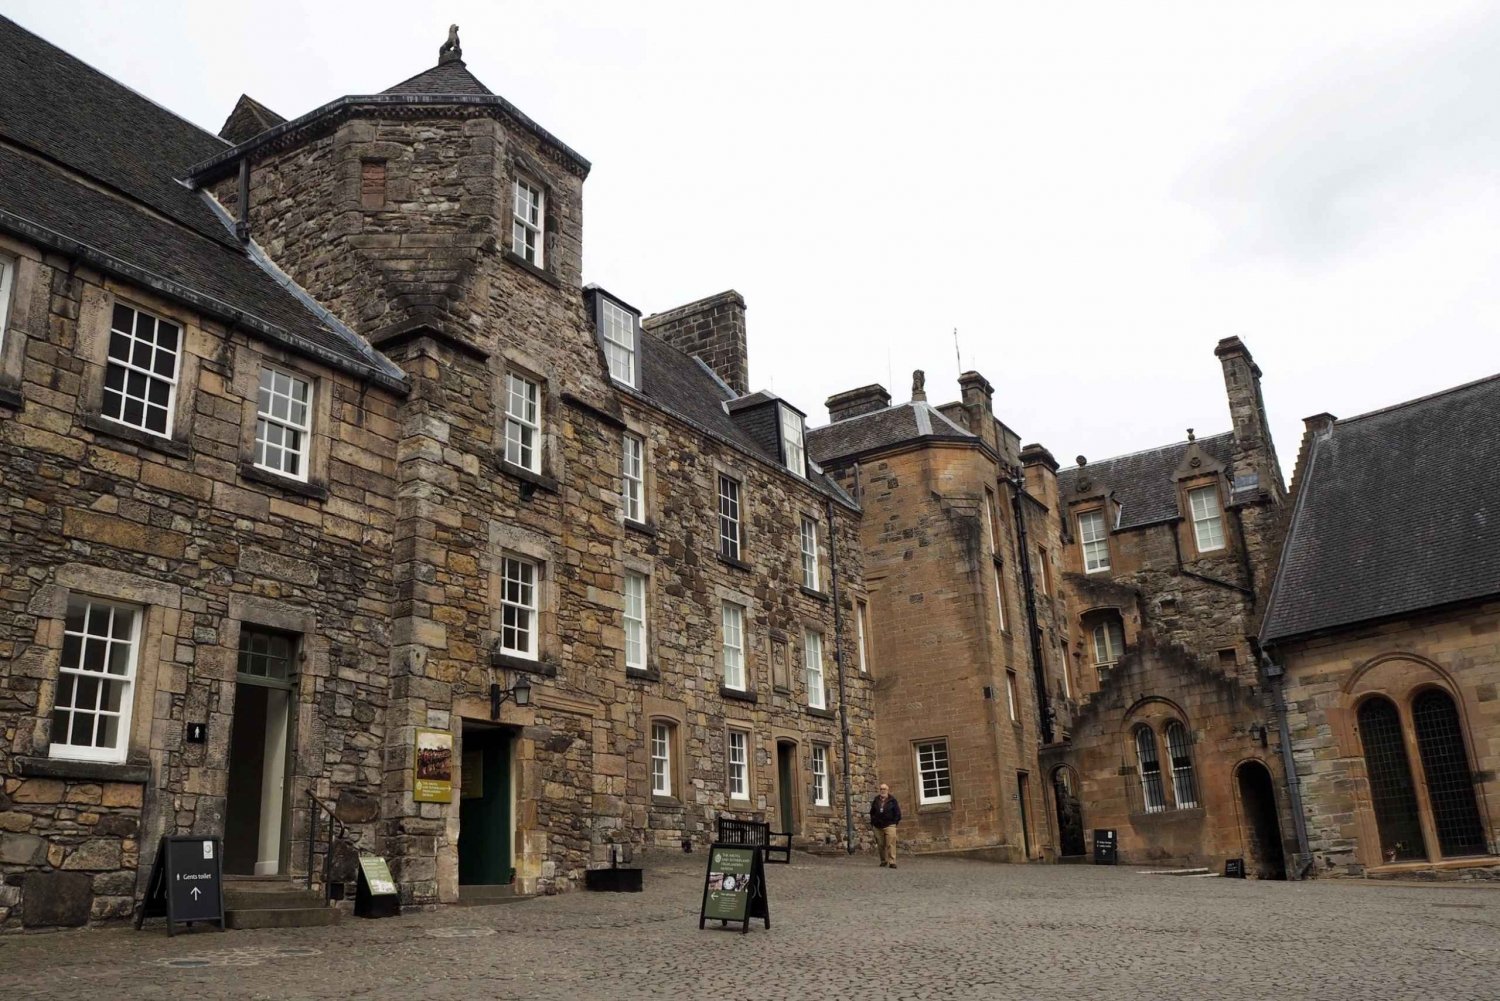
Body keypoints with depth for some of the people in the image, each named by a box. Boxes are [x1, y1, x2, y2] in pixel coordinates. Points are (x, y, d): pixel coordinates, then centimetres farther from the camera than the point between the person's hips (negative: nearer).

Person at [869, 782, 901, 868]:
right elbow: (872, 812, 19)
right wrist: (873, 822, 10)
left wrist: (895, 822, -2)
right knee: (881, 845, 6)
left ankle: (892, 862, -14)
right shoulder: (876, 800, 12)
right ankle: (883, 861, 18)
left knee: (890, 844, -13)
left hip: (889, 825, -4)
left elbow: (897, 812, 4)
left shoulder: (892, 800, 3)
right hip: (878, 826, 4)